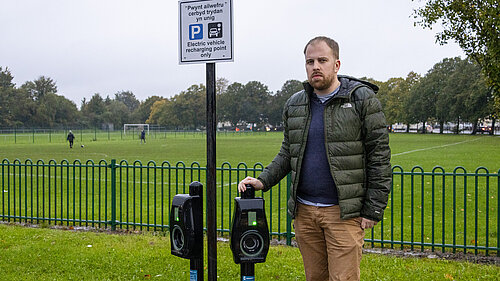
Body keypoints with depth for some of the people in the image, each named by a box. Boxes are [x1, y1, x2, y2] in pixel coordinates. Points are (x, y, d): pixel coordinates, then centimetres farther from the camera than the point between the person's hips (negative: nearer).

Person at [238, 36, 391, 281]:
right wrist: (263, 181, 3)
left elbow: (379, 156, -5)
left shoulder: (362, 100, -4)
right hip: (304, 210, 5)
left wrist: (374, 209, -9)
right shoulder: (294, 105, 11)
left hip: (343, 211, -5)